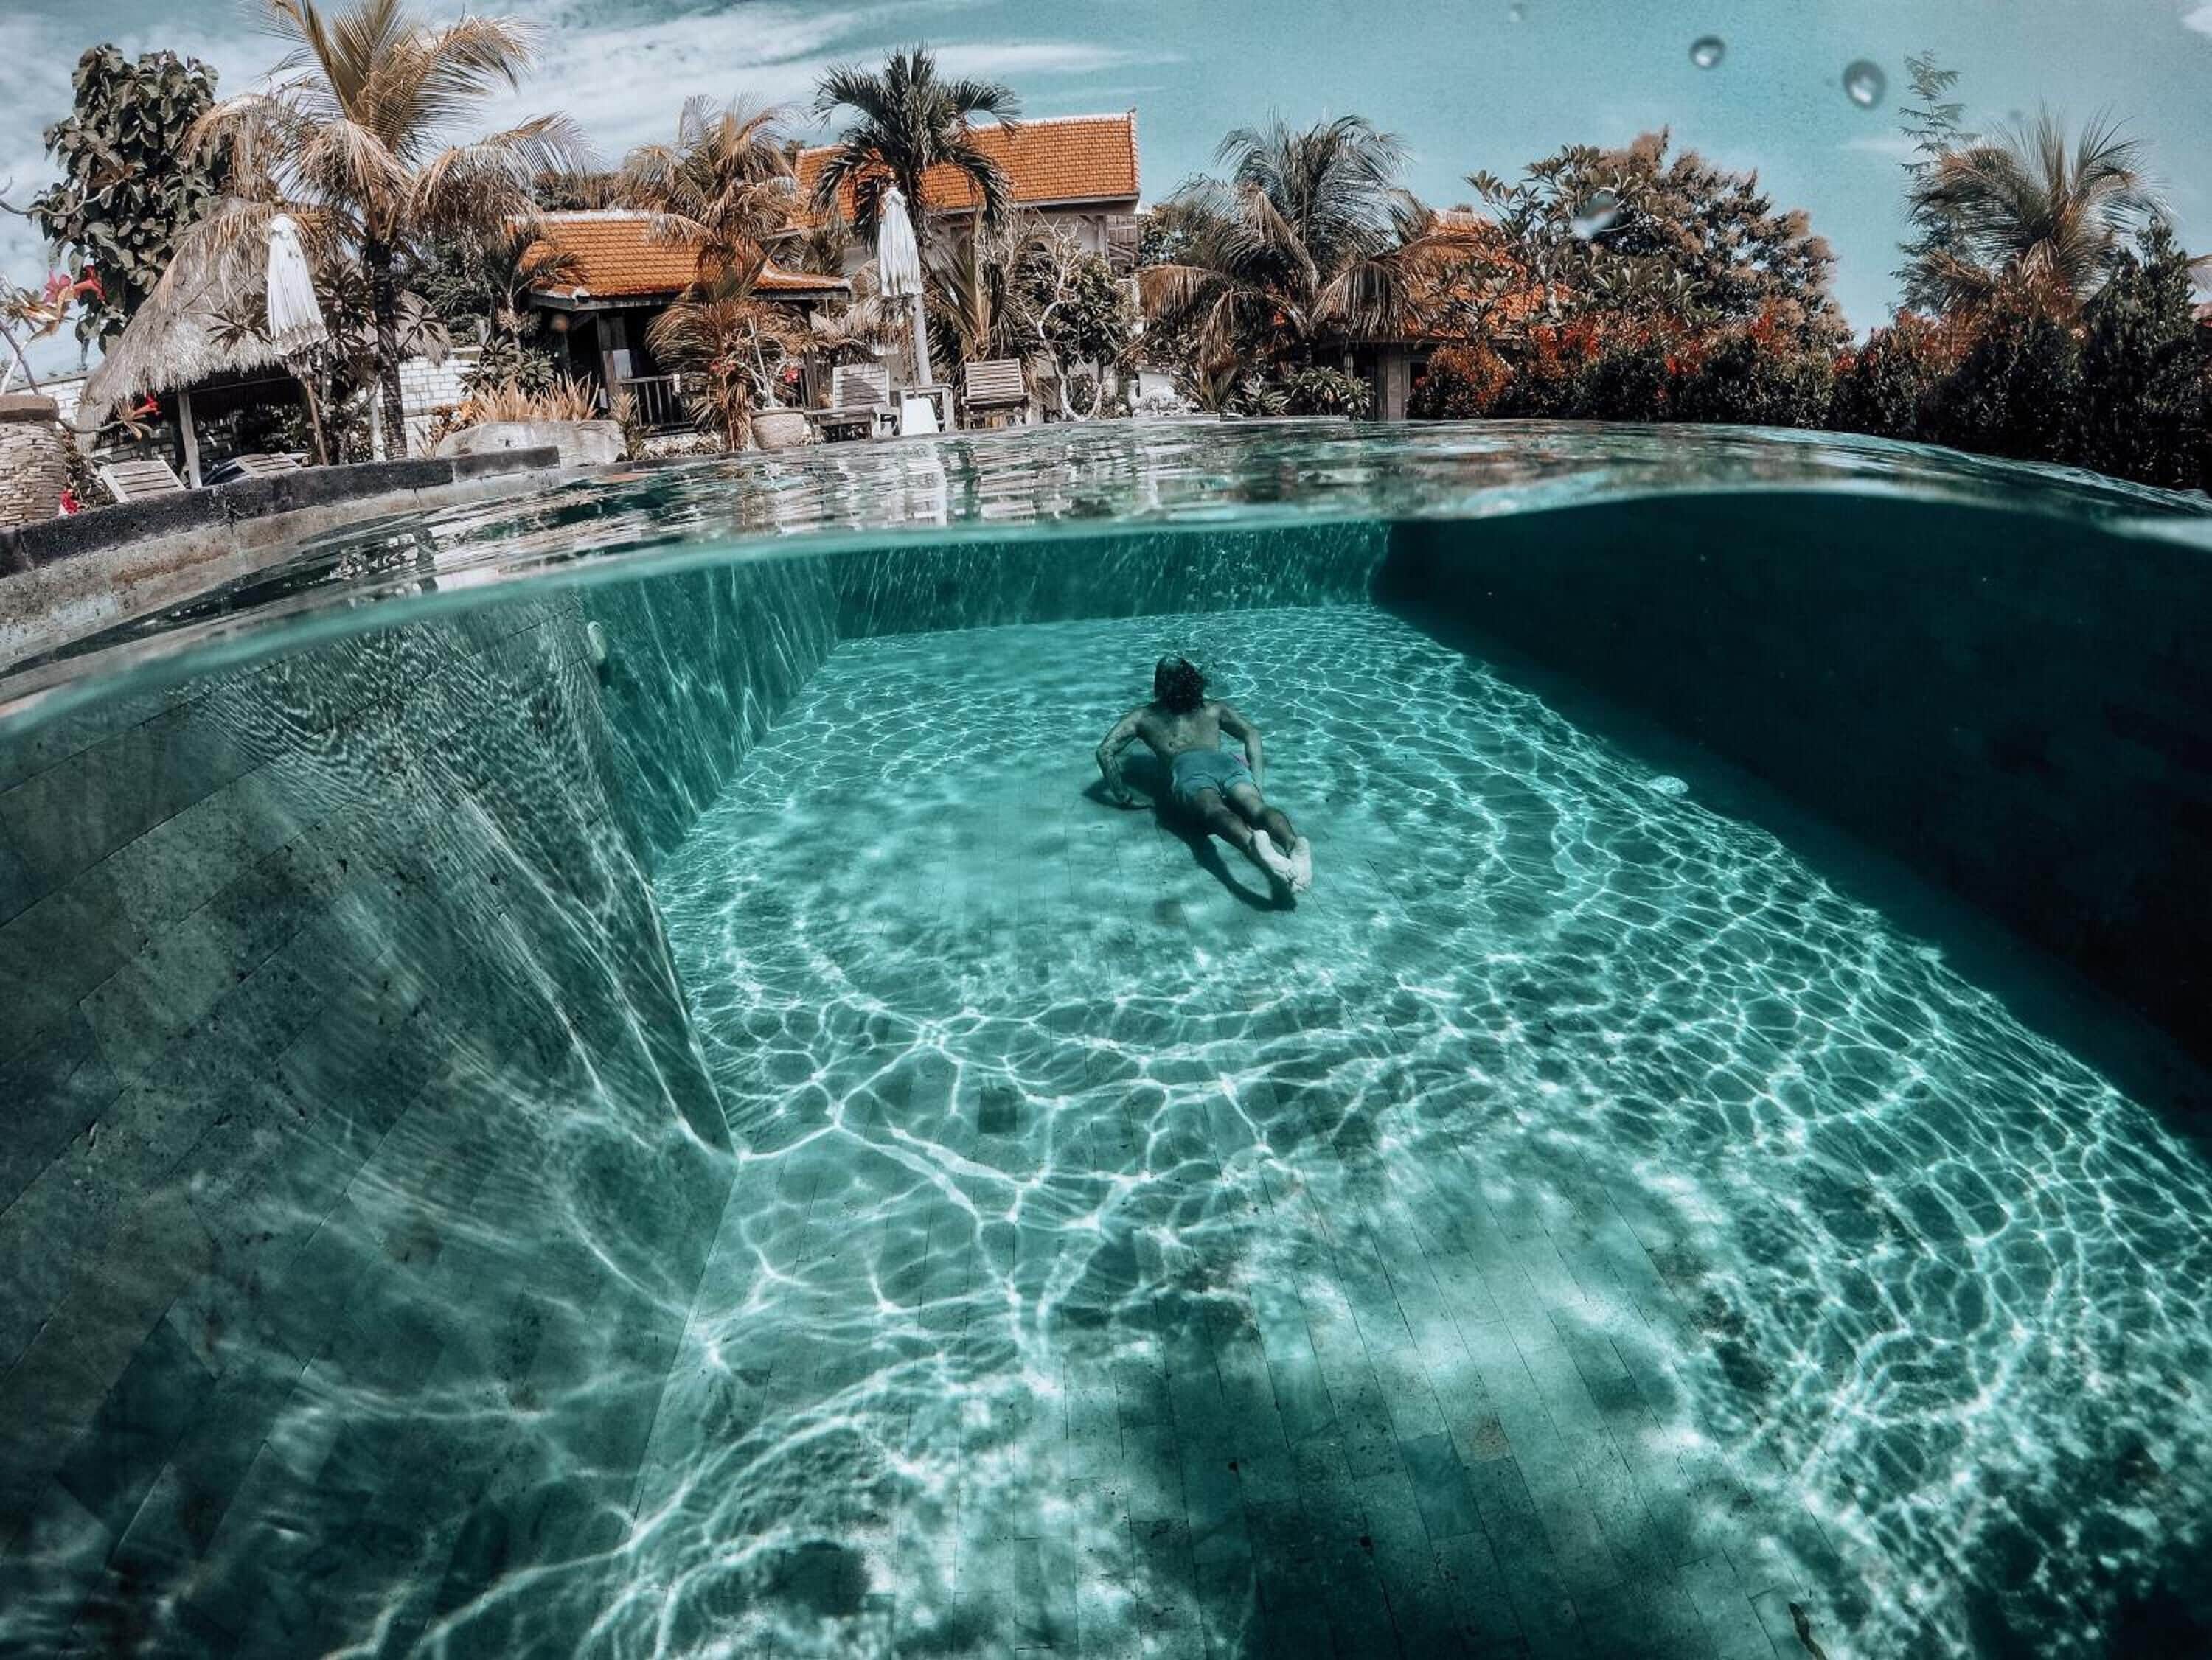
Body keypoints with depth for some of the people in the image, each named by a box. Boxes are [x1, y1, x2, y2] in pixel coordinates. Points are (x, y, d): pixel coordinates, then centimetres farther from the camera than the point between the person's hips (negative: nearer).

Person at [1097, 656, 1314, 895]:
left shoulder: (1142, 716, 33)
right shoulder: (1213, 707, 37)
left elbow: (1106, 751, 19)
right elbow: (1251, 733, 20)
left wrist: (1124, 798, 19)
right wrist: (1257, 786, 15)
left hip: (1186, 767, -2)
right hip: (1224, 760, 2)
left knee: (1215, 811, -31)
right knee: (1255, 806, -24)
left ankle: (1252, 842, -65)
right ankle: (1294, 844, -58)